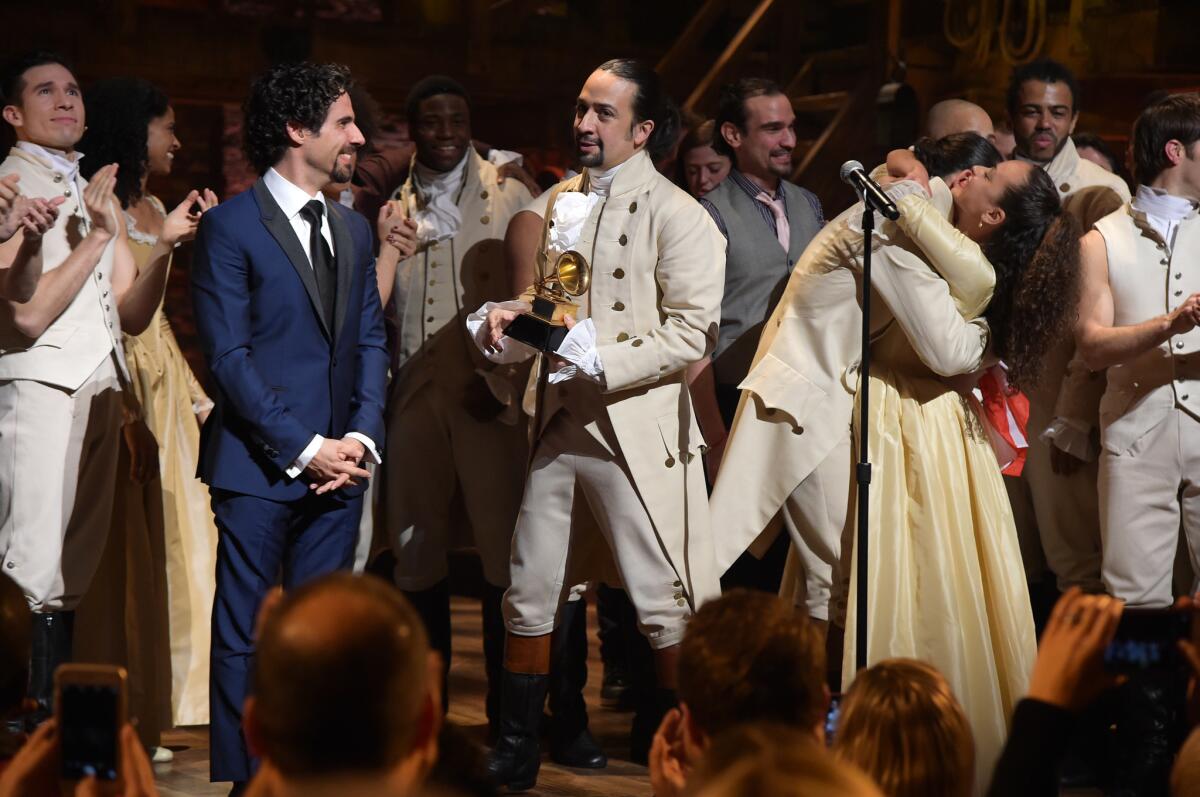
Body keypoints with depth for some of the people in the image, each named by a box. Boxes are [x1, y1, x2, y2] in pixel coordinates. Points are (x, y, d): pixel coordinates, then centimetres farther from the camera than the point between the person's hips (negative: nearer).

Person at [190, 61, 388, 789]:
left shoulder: (353, 229, 14)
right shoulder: (231, 226, -6)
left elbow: (371, 341, 14)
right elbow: (229, 355, -11)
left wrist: (362, 435, -2)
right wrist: (304, 449, -13)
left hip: (338, 467, 6)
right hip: (259, 468, -6)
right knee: (243, 639, -1)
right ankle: (237, 775, 6)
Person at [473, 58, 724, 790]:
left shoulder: (678, 217, -8)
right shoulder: (563, 202, 13)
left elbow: (691, 337, -15)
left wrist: (598, 361, -21)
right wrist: (507, 320, 1)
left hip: (635, 431, -6)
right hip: (558, 423, 7)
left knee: (662, 603, -1)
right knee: (530, 593, 10)